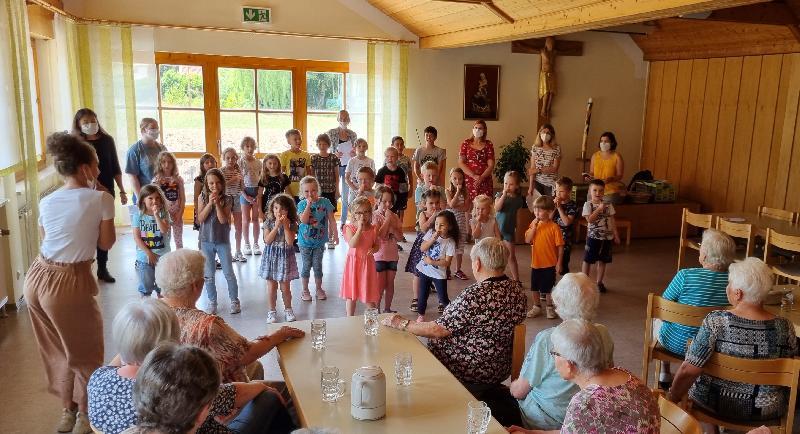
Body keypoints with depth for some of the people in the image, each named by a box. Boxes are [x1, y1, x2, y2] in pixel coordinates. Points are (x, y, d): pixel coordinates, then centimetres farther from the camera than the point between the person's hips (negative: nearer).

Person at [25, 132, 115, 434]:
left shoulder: (46, 202, 8)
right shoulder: (101, 199, -9)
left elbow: (46, 239, 16)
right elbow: (106, 243, -1)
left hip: (36, 279, 6)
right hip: (68, 283, -6)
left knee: (57, 351, 23)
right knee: (84, 352, 14)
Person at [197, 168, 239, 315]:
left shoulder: (227, 199, -7)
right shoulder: (202, 198, -2)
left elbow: (223, 220, -15)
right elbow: (200, 219, -11)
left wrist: (217, 203, -21)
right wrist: (210, 203, -18)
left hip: (223, 241, -1)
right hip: (206, 241, 1)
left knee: (229, 273, 4)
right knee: (209, 275, 10)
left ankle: (234, 300, 18)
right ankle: (212, 302, 23)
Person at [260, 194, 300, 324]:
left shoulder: (291, 224, -5)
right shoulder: (268, 222, -3)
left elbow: (289, 242, -17)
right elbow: (267, 240, -14)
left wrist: (285, 225, -19)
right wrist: (277, 225, -19)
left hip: (285, 257, -1)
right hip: (271, 256, 1)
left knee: (285, 287, 7)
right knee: (271, 287, 7)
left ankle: (288, 309, 27)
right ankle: (272, 311, 21)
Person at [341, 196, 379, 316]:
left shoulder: (373, 229, 0)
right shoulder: (350, 228, -9)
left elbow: (376, 245, 8)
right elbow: (352, 244, -23)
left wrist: (373, 249, -15)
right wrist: (360, 228, -25)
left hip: (367, 262, 2)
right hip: (353, 262, -1)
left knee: (369, 292, 8)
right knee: (351, 293, 9)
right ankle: (350, 318, 23)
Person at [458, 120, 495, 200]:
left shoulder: (489, 145, 9)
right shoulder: (466, 143, 8)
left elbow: (491, 165, 3)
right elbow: (461, 163, 1)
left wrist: (481, 177, -13)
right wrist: (474, 176, -10)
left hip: (485, 180, 1)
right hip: (469, 180, 0)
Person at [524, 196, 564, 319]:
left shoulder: (554, 227, -15)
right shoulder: (534, 224, 1)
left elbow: (560, 246, -12)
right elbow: (527, 240, -8)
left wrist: (559, 263, -12)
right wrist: (534, 226, -17)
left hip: (549, 264, -5)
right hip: (535, 263, 5)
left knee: (548, 288, 9)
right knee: (535, 287, 16)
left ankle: (549, 308, 29)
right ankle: (537, 307, 33)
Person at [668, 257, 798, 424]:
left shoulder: (716, 321, -23)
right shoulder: (785, 327, -16)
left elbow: (687, 371, -22)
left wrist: (671, 400, -7)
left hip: (712, 404, -2)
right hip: (766, 410, 2)